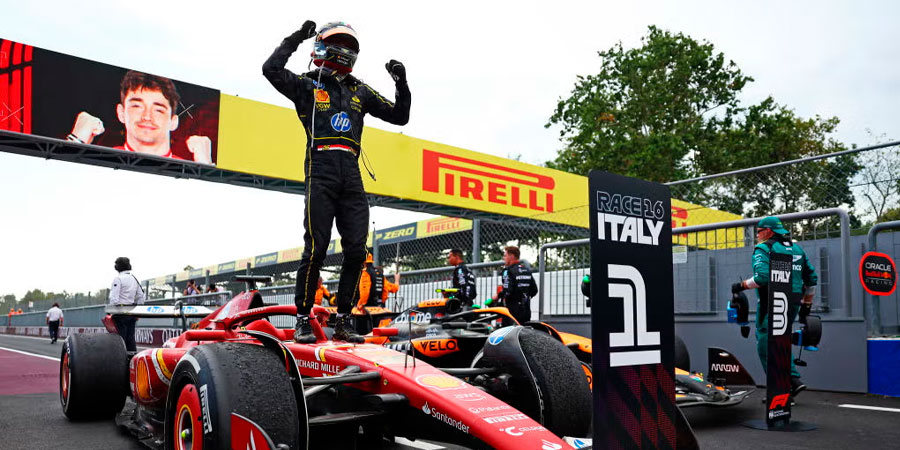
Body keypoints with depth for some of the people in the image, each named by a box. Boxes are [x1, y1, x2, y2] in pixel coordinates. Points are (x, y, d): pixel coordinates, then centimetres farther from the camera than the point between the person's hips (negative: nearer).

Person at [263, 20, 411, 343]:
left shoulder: (360, 91, 22)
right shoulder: (307, 85, 10)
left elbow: (399, 116, 23)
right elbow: (271, 69, -7)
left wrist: (402, 84, 9)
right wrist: (296, 39, -1)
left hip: (352, 178, 5)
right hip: (320, 174, -4)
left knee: (356, 251, -1)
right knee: (315, 249, -8)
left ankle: (343, 319, 10)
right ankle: (303, 319, 3)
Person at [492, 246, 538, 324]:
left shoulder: (509, 271, -11)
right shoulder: (526, 270, 13)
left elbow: (508, 291, -22)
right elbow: (534, 290, 13)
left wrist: (498, 296, -6)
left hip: (512, 311, -8)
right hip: (526, 311, 8)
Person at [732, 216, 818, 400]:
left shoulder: (763, 249, -7)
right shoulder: (797, 249, 16)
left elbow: (762, 277, -22)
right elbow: (812, 278, 18)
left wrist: (741, 286, -8)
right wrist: (807, 305, 23)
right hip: (793, 304, 8)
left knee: (766, 345, 0)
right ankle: (794, 380, 9)